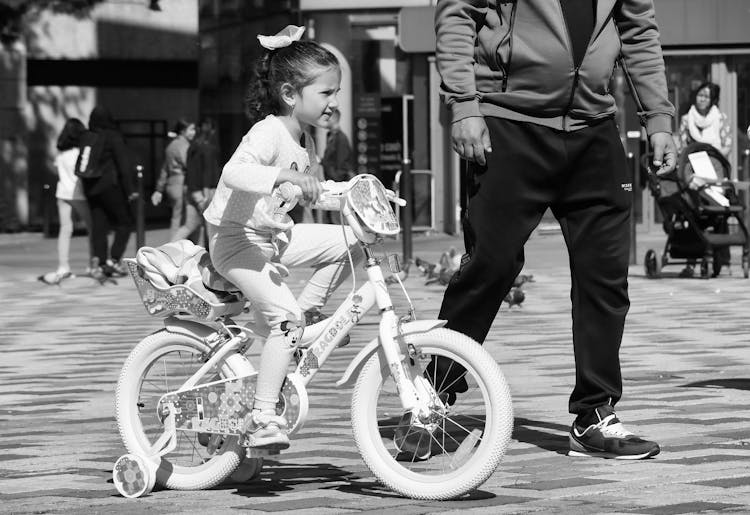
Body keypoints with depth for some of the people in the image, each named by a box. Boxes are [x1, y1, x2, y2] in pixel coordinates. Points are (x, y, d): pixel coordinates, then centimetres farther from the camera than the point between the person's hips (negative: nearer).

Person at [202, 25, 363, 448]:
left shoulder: (305, 137, 6)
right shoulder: (268, 133, -22)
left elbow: (312, 190, 22)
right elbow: (234, 173, -40)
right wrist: (284, 176, -51)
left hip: (276, 234, 9)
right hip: (237, 239, -9)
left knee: (353, 242, -2)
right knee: (283, 315, -24)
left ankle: (309, 310, 10)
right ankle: (263, 418, -21)